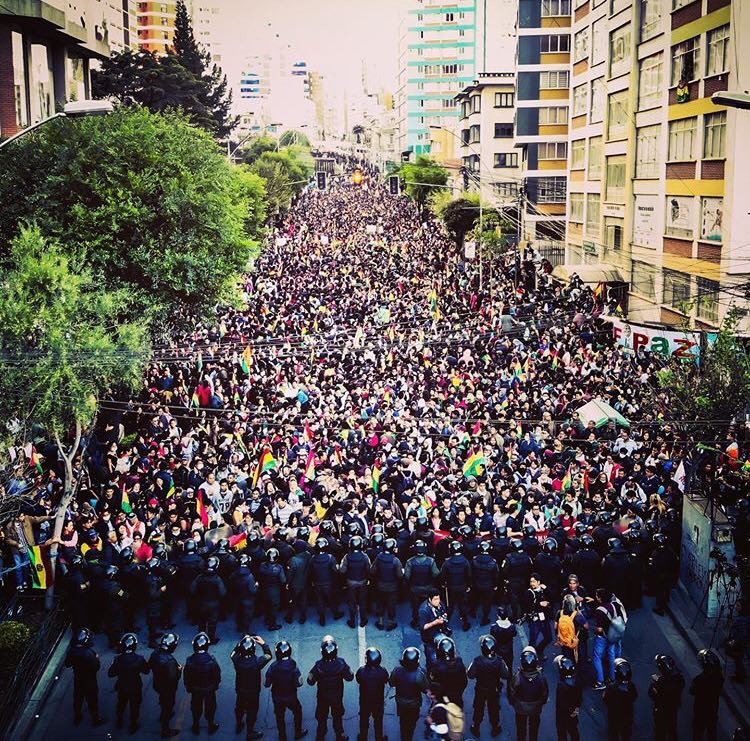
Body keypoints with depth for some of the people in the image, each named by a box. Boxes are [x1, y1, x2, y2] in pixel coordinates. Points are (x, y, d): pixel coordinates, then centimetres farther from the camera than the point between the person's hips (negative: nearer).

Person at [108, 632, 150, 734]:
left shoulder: (118, 659, -25)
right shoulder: (139, 659, -26)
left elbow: (110, 674, -14)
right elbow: (146, 671, -9)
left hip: (122, 687, 1)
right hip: (135, 688, -1)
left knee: (121, 705, 27)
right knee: (134, 707, 21)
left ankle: (119, 722, 47)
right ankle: (133, 726, 36)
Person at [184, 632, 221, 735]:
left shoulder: (190, 660, -25)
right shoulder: (211, 661, -29)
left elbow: (186, 677, -11)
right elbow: (217, 676, -14)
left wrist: (188, 687, 8)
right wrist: (216, 685, 7)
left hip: (195, 689, 1)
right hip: (210, 689, -1)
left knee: (196, 708, 23)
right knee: (210, 707, 22)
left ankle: (196, 727, 39)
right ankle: (211, 726, 38)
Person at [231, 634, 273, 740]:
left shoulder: (237, 660, -26)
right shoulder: (257, 662, -33)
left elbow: (232, 653, -1)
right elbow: (269, 656, -13)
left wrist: (241, 641, -5)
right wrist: (263, 643, -13)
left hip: (240, 691, 3)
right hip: (253, 692, -3)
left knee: (239, 708, 28)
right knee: (252, 711, 19)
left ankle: (239, 726, 52)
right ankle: (250, 732, 36)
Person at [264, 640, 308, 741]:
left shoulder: (272, 667, -21)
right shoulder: (293, 667, -23)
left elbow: (267, 684, -13)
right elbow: (299, 683, -17)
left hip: (277, 698, 1)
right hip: (291, 697, 0)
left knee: (280, 717, 20)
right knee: (297, 712, 27)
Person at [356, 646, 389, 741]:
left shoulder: (361, 671, -30)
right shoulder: (383, 672, -29)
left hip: (364, 702, 0)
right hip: (379, 702, 0)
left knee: (364, 720, 25)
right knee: (378, 721, 25)